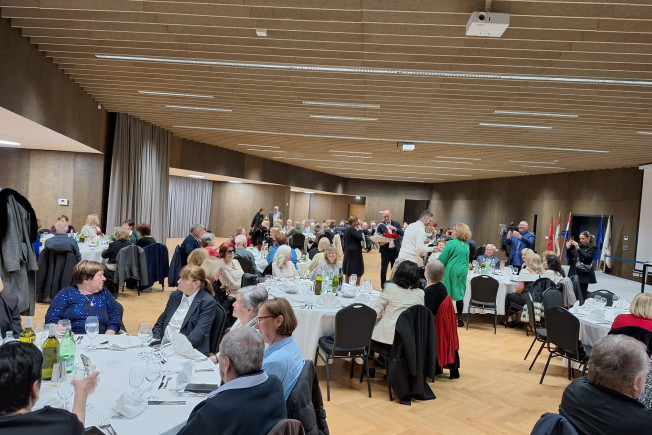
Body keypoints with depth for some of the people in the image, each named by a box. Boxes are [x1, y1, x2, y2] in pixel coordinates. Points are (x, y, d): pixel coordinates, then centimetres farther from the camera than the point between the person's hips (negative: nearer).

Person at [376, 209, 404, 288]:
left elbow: (402, 233, -1)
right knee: (383, 269, 5)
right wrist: (380, 242, -24)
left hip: (395, 250, 3)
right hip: (385, 250, -2)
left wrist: (395, 229, -17)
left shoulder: (396, 223, 6)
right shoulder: (380, 225, -3)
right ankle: (383, 286, 15)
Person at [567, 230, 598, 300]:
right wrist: (568, 248, -2)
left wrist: (578, 248, -20)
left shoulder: (593, 247, 0)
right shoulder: (579, 245, 13)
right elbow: (570, 257, 14)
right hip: (574, 272, 4)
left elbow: (587, 257, -15)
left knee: (582, 294, -3)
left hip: (584, 274, -4)